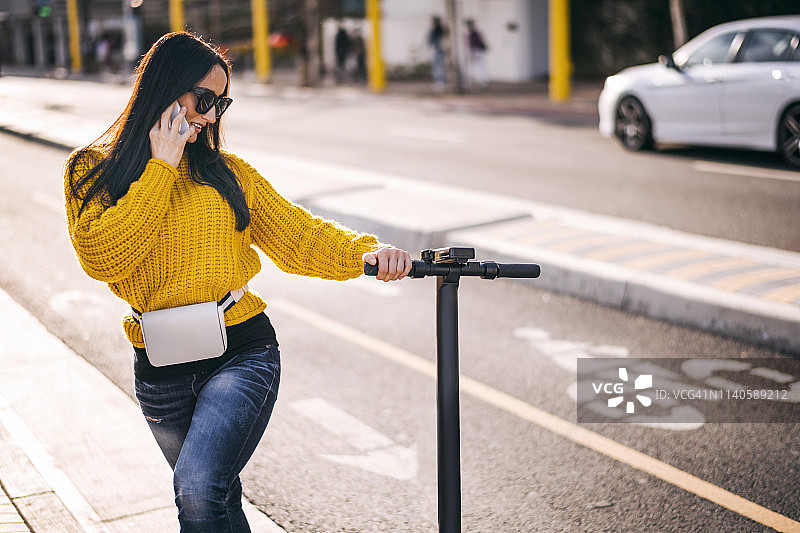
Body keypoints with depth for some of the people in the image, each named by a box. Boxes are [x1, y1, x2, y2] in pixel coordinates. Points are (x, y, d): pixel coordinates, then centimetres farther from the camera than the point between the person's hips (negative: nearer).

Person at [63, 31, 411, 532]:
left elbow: (296, 234, 6)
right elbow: (103, 259, -14)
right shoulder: (92, 170, 3)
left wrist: (363, 252, -12)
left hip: (241, 351, -1)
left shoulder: (228, 172, 8)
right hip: (160, 371, 1)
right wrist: (161, 167, -11)